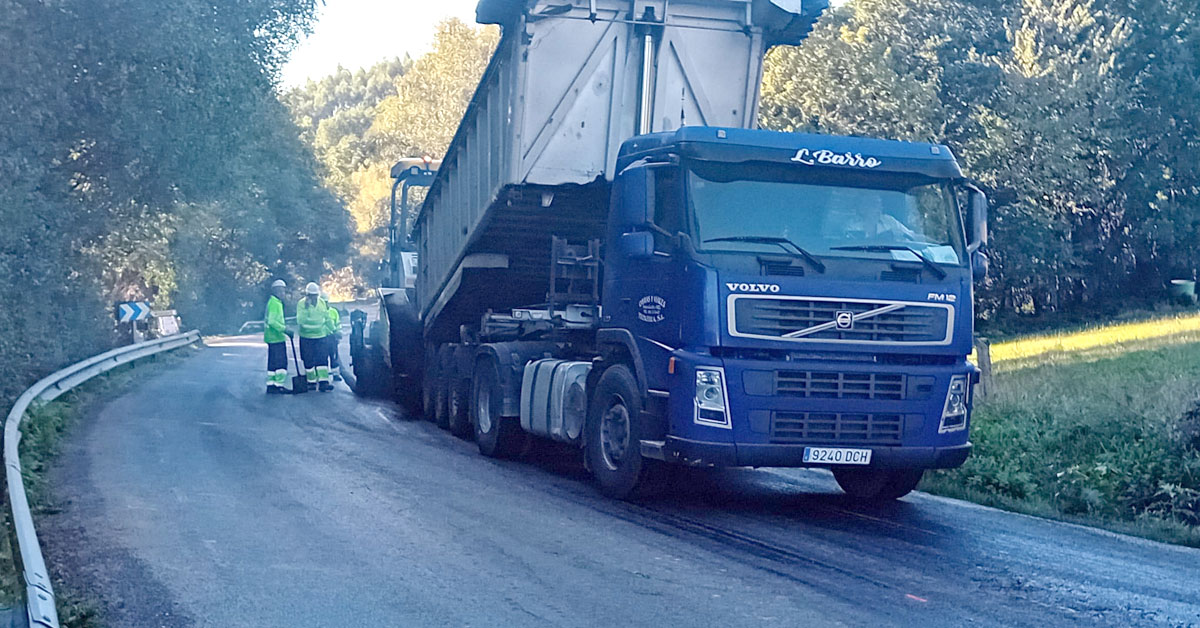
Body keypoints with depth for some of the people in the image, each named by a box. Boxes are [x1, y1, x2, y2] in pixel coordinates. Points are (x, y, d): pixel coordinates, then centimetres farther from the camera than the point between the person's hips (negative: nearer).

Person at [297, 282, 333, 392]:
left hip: (321, 337, 3)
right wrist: (306, 308, -29)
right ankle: (311, 381, 16)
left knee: (322, 359, -5)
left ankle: (323, 382, -7)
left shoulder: (323, 303, 4)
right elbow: (300, 320, -20)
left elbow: (327, 319, 15)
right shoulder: (301, 304, -9)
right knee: (309, 361, 4)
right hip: (306, 338, -2)